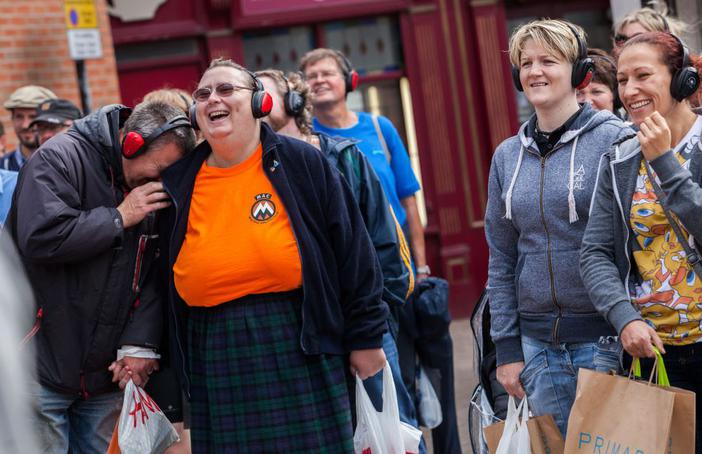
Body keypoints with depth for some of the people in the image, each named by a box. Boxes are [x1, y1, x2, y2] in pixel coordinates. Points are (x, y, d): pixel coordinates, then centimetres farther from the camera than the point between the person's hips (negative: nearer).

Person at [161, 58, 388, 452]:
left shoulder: (302, 162, 0)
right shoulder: (180, 183, 9)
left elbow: (352, 251, 1)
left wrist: (365, 336, 0)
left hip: (300, 349, -3)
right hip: (216, 357, 3)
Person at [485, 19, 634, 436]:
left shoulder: (615, 140, -7)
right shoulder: (508, 156, 9)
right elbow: (501, 261, 12)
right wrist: (507, 348, 8)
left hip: (605, 338, -4)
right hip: (538, 344, 5)